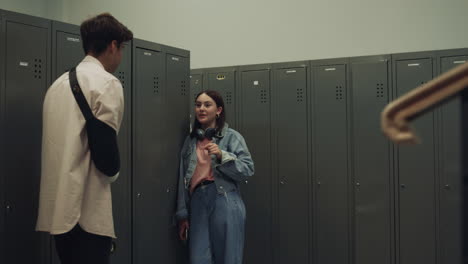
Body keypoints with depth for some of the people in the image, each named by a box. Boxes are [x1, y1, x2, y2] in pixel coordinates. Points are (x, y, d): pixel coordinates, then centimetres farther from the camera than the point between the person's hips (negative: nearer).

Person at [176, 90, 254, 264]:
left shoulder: (232, 136, 2)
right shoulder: (190, 140, 13)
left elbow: (248, 169, -5)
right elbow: (183, 179, 12)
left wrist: (222, 155, -17)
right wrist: (183, 214, 9)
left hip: (225, 205, -3)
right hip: (198, 205, 3)